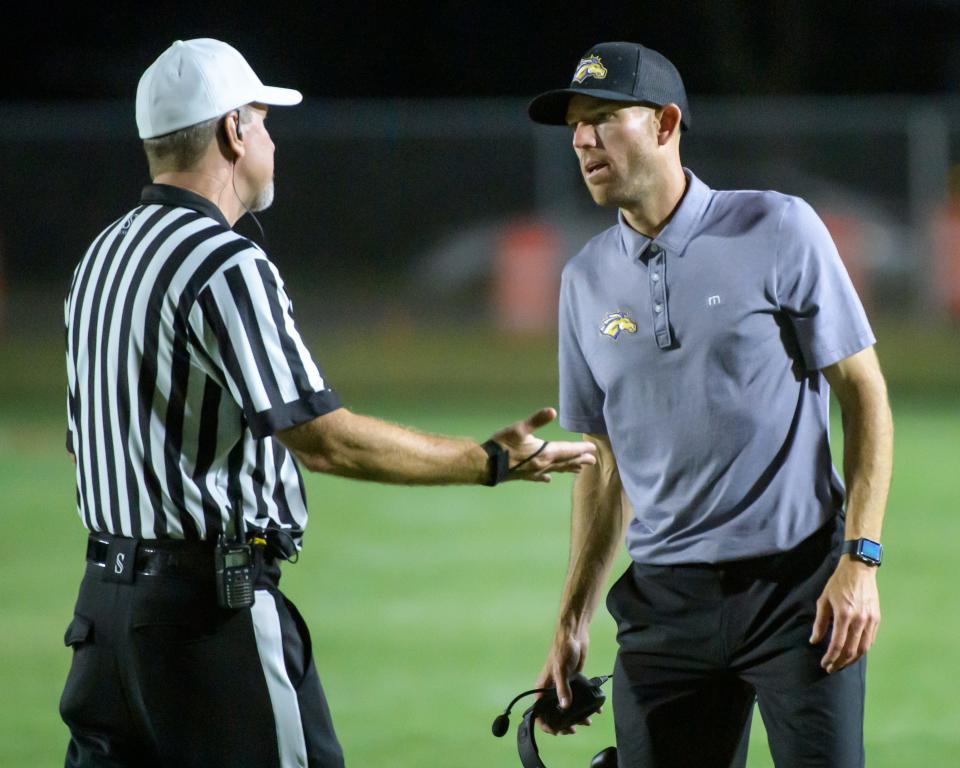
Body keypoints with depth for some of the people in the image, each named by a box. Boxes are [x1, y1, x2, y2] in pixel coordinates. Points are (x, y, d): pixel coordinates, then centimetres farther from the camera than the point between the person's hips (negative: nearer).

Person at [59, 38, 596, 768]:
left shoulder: (101, 259, 14)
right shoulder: (226, 265, -15)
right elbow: (325, 439, -19)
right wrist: (491, 462, -12)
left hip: (107, 597, 9)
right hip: (212, 600, -9)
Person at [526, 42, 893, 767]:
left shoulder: (777, 230, -4)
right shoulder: (587, 278, 10)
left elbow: (864, 393, -4)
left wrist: (861, 559, -14)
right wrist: (573, 619, 13)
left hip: (798, 585, -4)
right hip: (666, 599, 4)